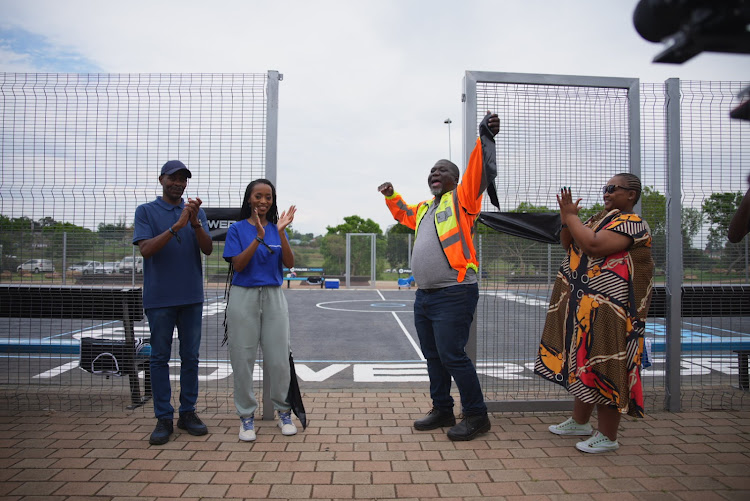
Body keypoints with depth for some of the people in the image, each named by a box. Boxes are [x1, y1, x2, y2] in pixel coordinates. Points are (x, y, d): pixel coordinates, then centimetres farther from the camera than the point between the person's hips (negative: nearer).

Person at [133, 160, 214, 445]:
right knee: (160, 357, 3)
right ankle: (163, 418, 12)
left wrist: (195, 223, -18)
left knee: (190, 356, 7)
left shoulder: (196, 212, 10)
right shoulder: (146, 211, 2)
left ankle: (188, 412, 18)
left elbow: (208, 249, -1)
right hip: (159, 297, -2)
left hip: (191, 296, 3)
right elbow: (145, 249, -11)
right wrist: (176, 227, -22)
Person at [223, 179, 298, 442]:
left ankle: (283, 411, 19)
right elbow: (237, 265, -11)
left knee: (278, 359, 1)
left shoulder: (277, 229, 8)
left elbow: (289, 263, -4)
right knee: (243, 359, 2)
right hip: (244, 296, -1)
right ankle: (246, 415, 17)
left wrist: (281, 232, -15)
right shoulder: (237, 229, 2)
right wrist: (259, 237, -20)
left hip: (273, 296, 2)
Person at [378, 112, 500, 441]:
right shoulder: (424, 209, 19)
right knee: (433, 356, 16)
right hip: (425, 296, 9)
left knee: (452, 356, -7)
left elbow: (482, 172, -18)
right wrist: (391, 197, 27)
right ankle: (442, 410, 30)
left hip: (454, 294, -9)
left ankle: (476, 416, 9)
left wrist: (486, 136, -29)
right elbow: (403, 214, 41)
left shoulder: (461, 198, -2)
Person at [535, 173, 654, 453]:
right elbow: (568, 245, 17)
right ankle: (579, 422, 30)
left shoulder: (631, 223, -11)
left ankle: (608, 436, 7)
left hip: (607, 309, -9)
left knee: (603, 367, -4)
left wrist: (570, 216, -15)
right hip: (584, 305, 9)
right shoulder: (602, 217, 18)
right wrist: (566, 218, 1)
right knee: (584, 363, 16)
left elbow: (593, 246, -25)